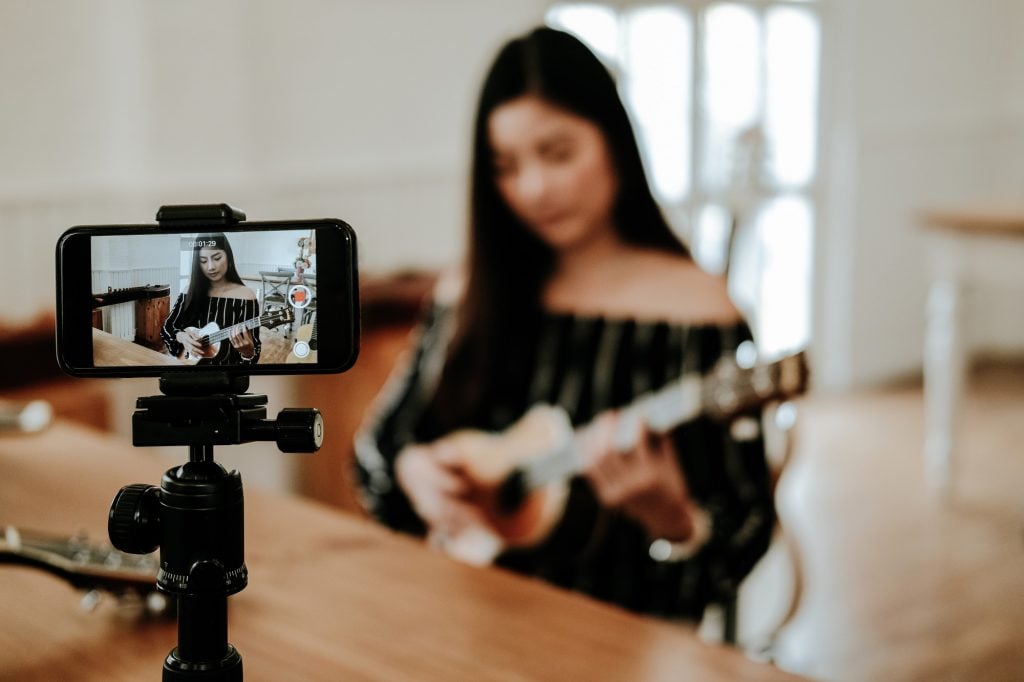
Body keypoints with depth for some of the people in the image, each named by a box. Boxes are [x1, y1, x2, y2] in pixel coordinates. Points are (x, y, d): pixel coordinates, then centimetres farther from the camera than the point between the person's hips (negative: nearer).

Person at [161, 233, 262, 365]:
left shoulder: (245, 297, -5)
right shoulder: (190, 292, 6)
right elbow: (166, 329, 13)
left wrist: (247, 350, -27)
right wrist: (181, 337, -6)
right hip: (191, 362, 3)